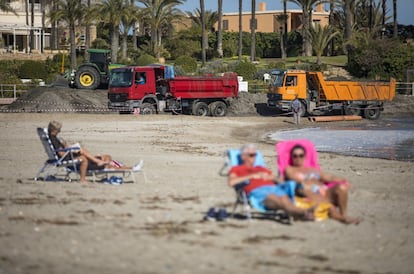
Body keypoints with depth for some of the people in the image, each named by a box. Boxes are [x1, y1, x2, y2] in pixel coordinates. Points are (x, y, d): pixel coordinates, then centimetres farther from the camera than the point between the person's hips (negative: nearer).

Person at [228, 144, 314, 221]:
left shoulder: (261, 169, 39)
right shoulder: (236, 169, 22)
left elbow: (278, 179, 34)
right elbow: (231, 182, -1)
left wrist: (270, 177, 10)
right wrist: (252, 176, 1)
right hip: (257, 191, -5)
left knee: (285, 199, -32)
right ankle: (303, 212, -62)